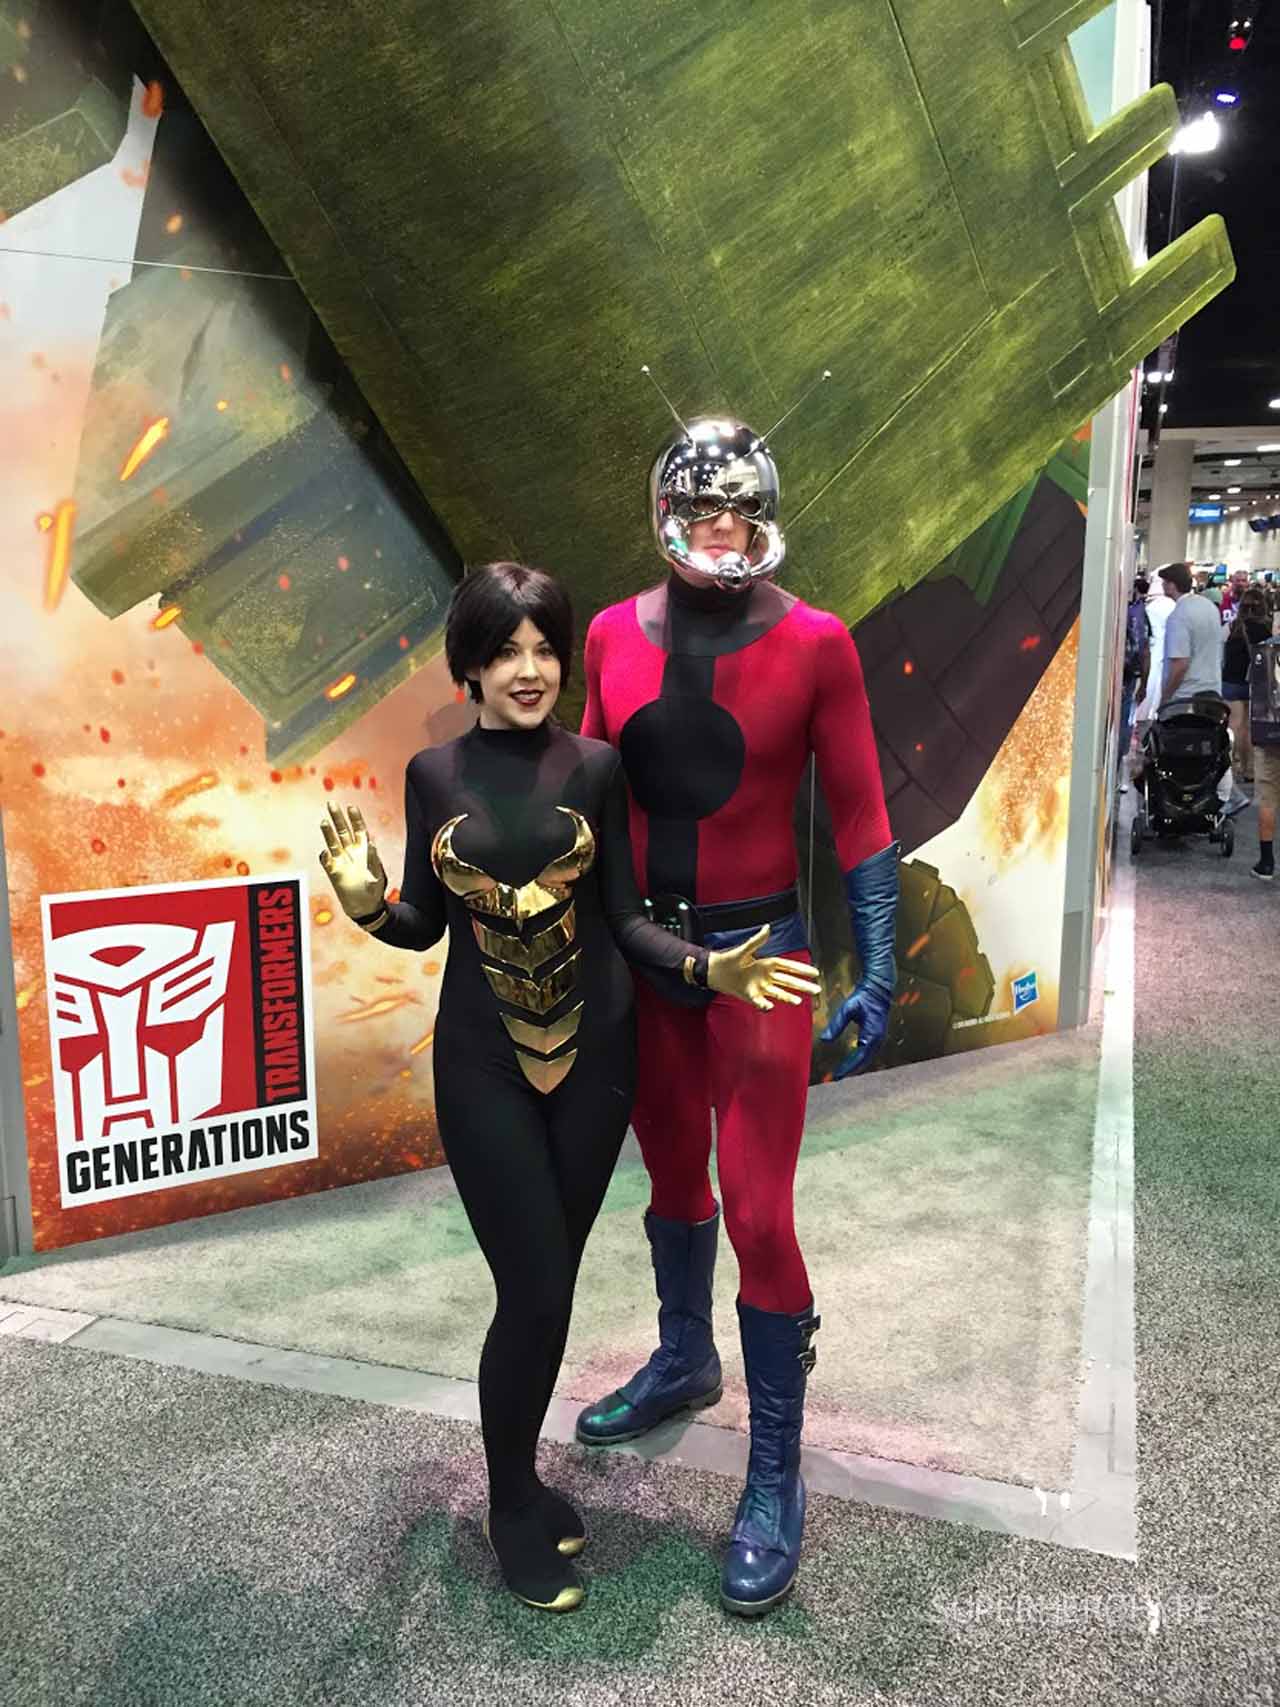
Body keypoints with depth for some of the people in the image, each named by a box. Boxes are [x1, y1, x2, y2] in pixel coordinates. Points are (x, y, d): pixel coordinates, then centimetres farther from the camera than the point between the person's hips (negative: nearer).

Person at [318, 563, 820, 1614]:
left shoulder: (596, 767, -1)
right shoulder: (435, 773, 0)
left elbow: (625, 919, 0)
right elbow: (424, 926, 4)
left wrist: (711, 969, -15)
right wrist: (366, 901, -16)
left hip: (592, 1053, 1)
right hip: (483, 1062, -1)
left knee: (550, 1281, 12)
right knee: (536, 1290, -2)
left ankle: (522, 1479, 36)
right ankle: (512, 1508, 24)